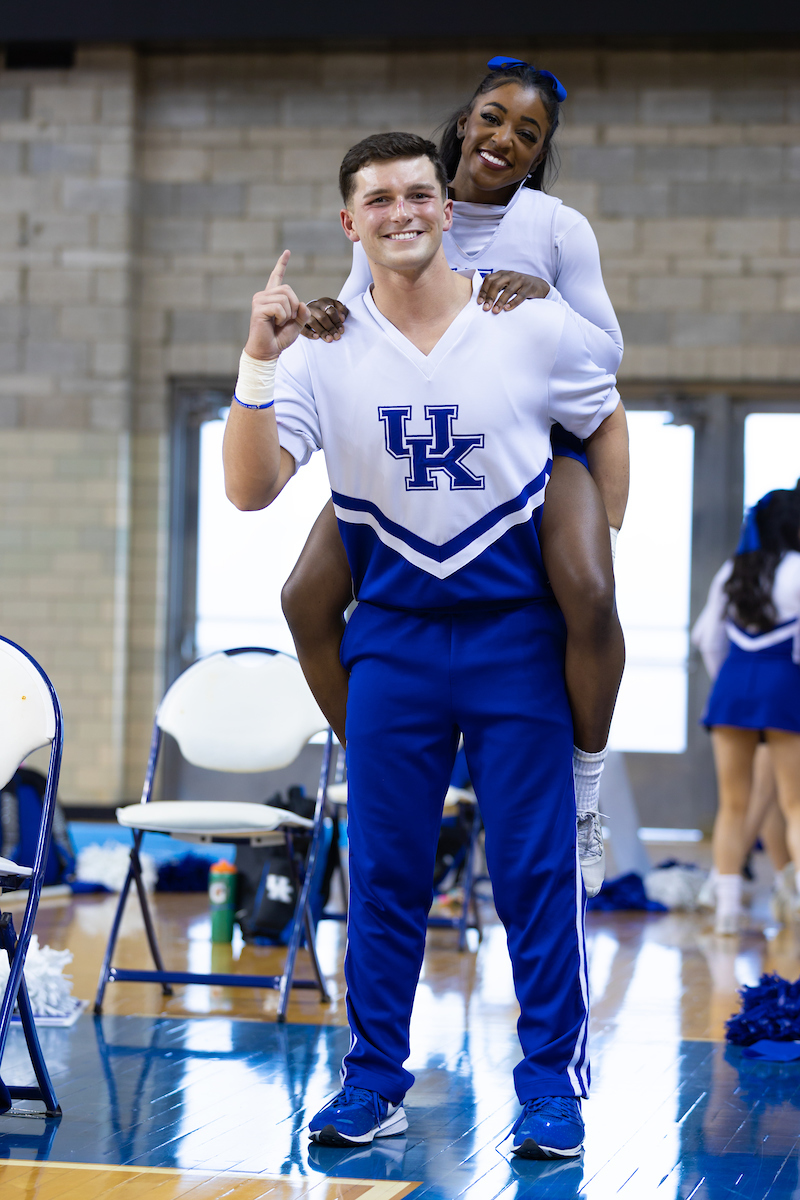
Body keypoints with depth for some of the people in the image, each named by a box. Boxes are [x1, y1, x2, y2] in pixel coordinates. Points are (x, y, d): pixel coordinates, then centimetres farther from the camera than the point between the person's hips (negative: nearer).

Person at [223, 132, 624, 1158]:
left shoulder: (535, 329, -4)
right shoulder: (323, 350, -3)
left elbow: (605, 423, 13)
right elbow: (252, 490, -11)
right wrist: (258, 362, -23)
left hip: (516, 629, -1)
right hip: (391, 636, 1)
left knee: (536, 863, 0)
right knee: (382, 868, 5)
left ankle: (551, 1082, 9)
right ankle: (373, 1082, 14)